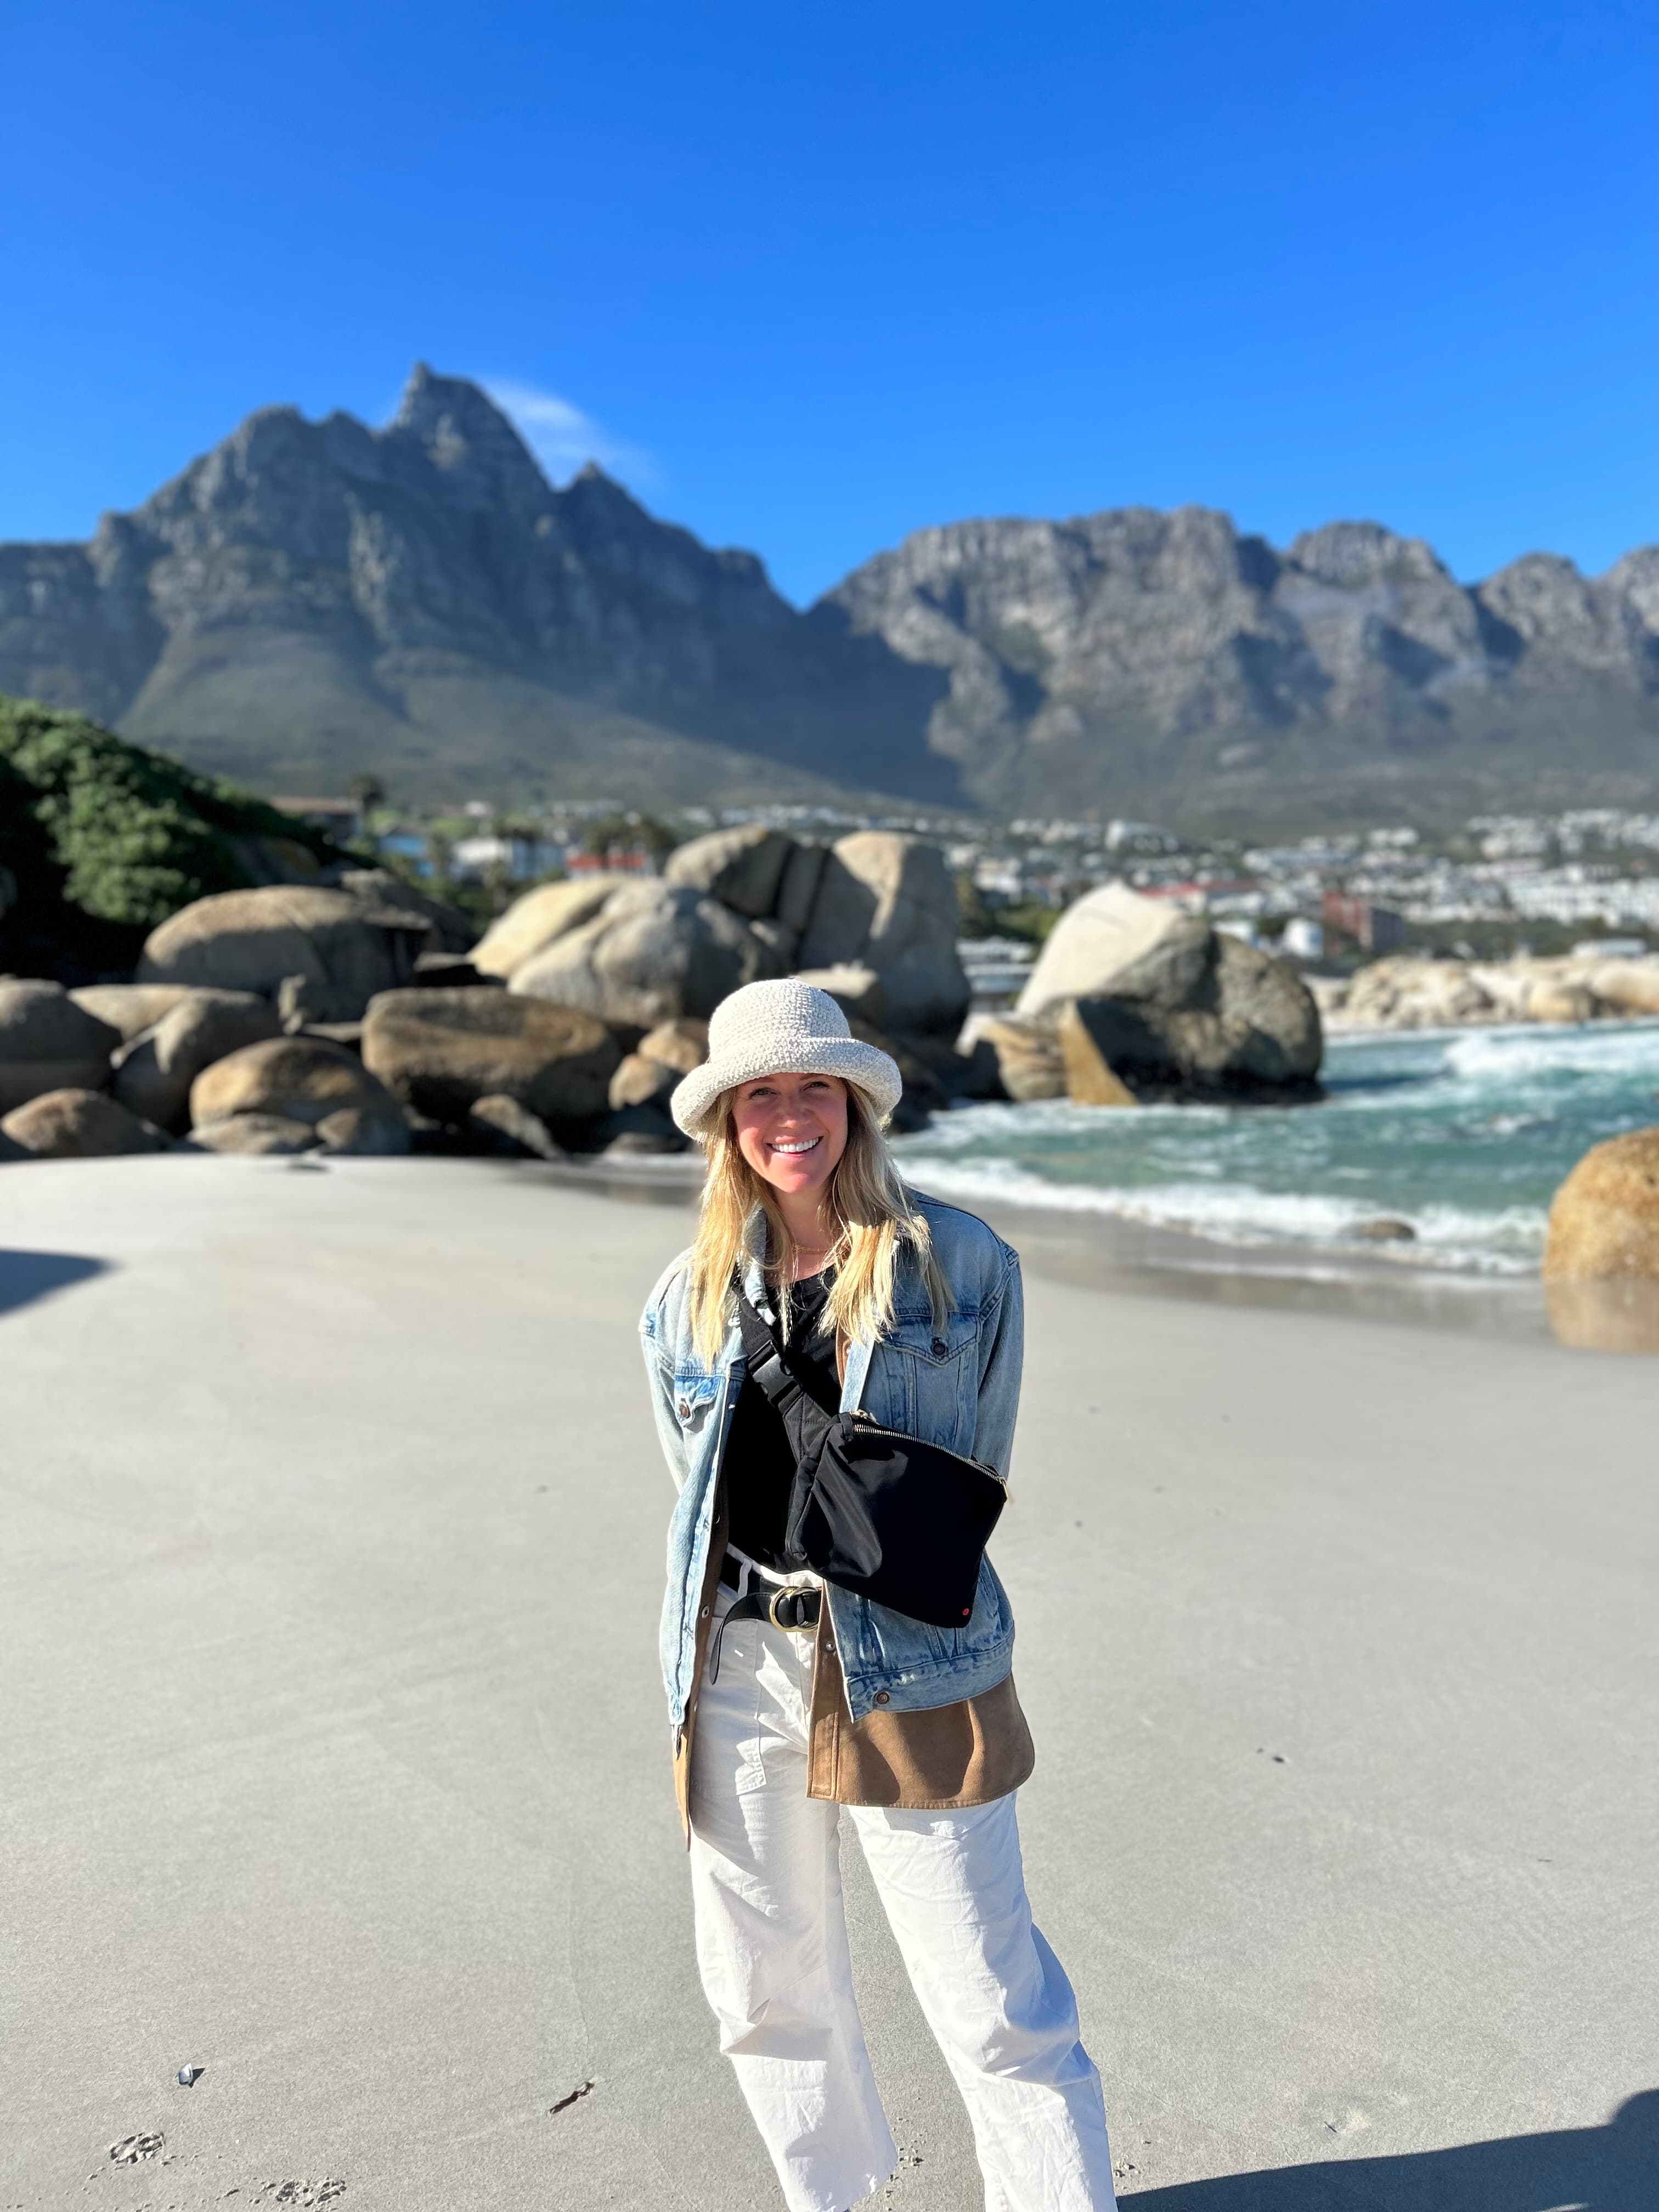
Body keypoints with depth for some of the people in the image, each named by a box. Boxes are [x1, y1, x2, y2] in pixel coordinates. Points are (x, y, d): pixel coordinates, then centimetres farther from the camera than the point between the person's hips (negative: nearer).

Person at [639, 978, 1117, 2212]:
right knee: (765, 1989, 18)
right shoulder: (689, 1299, 3)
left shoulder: (960, 1263, -5)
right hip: (737, 1662, 4)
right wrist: (759, 1589, 9)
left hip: (908, 1666, -3)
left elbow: (976, 1470, 3)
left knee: (992, 1999, 1)